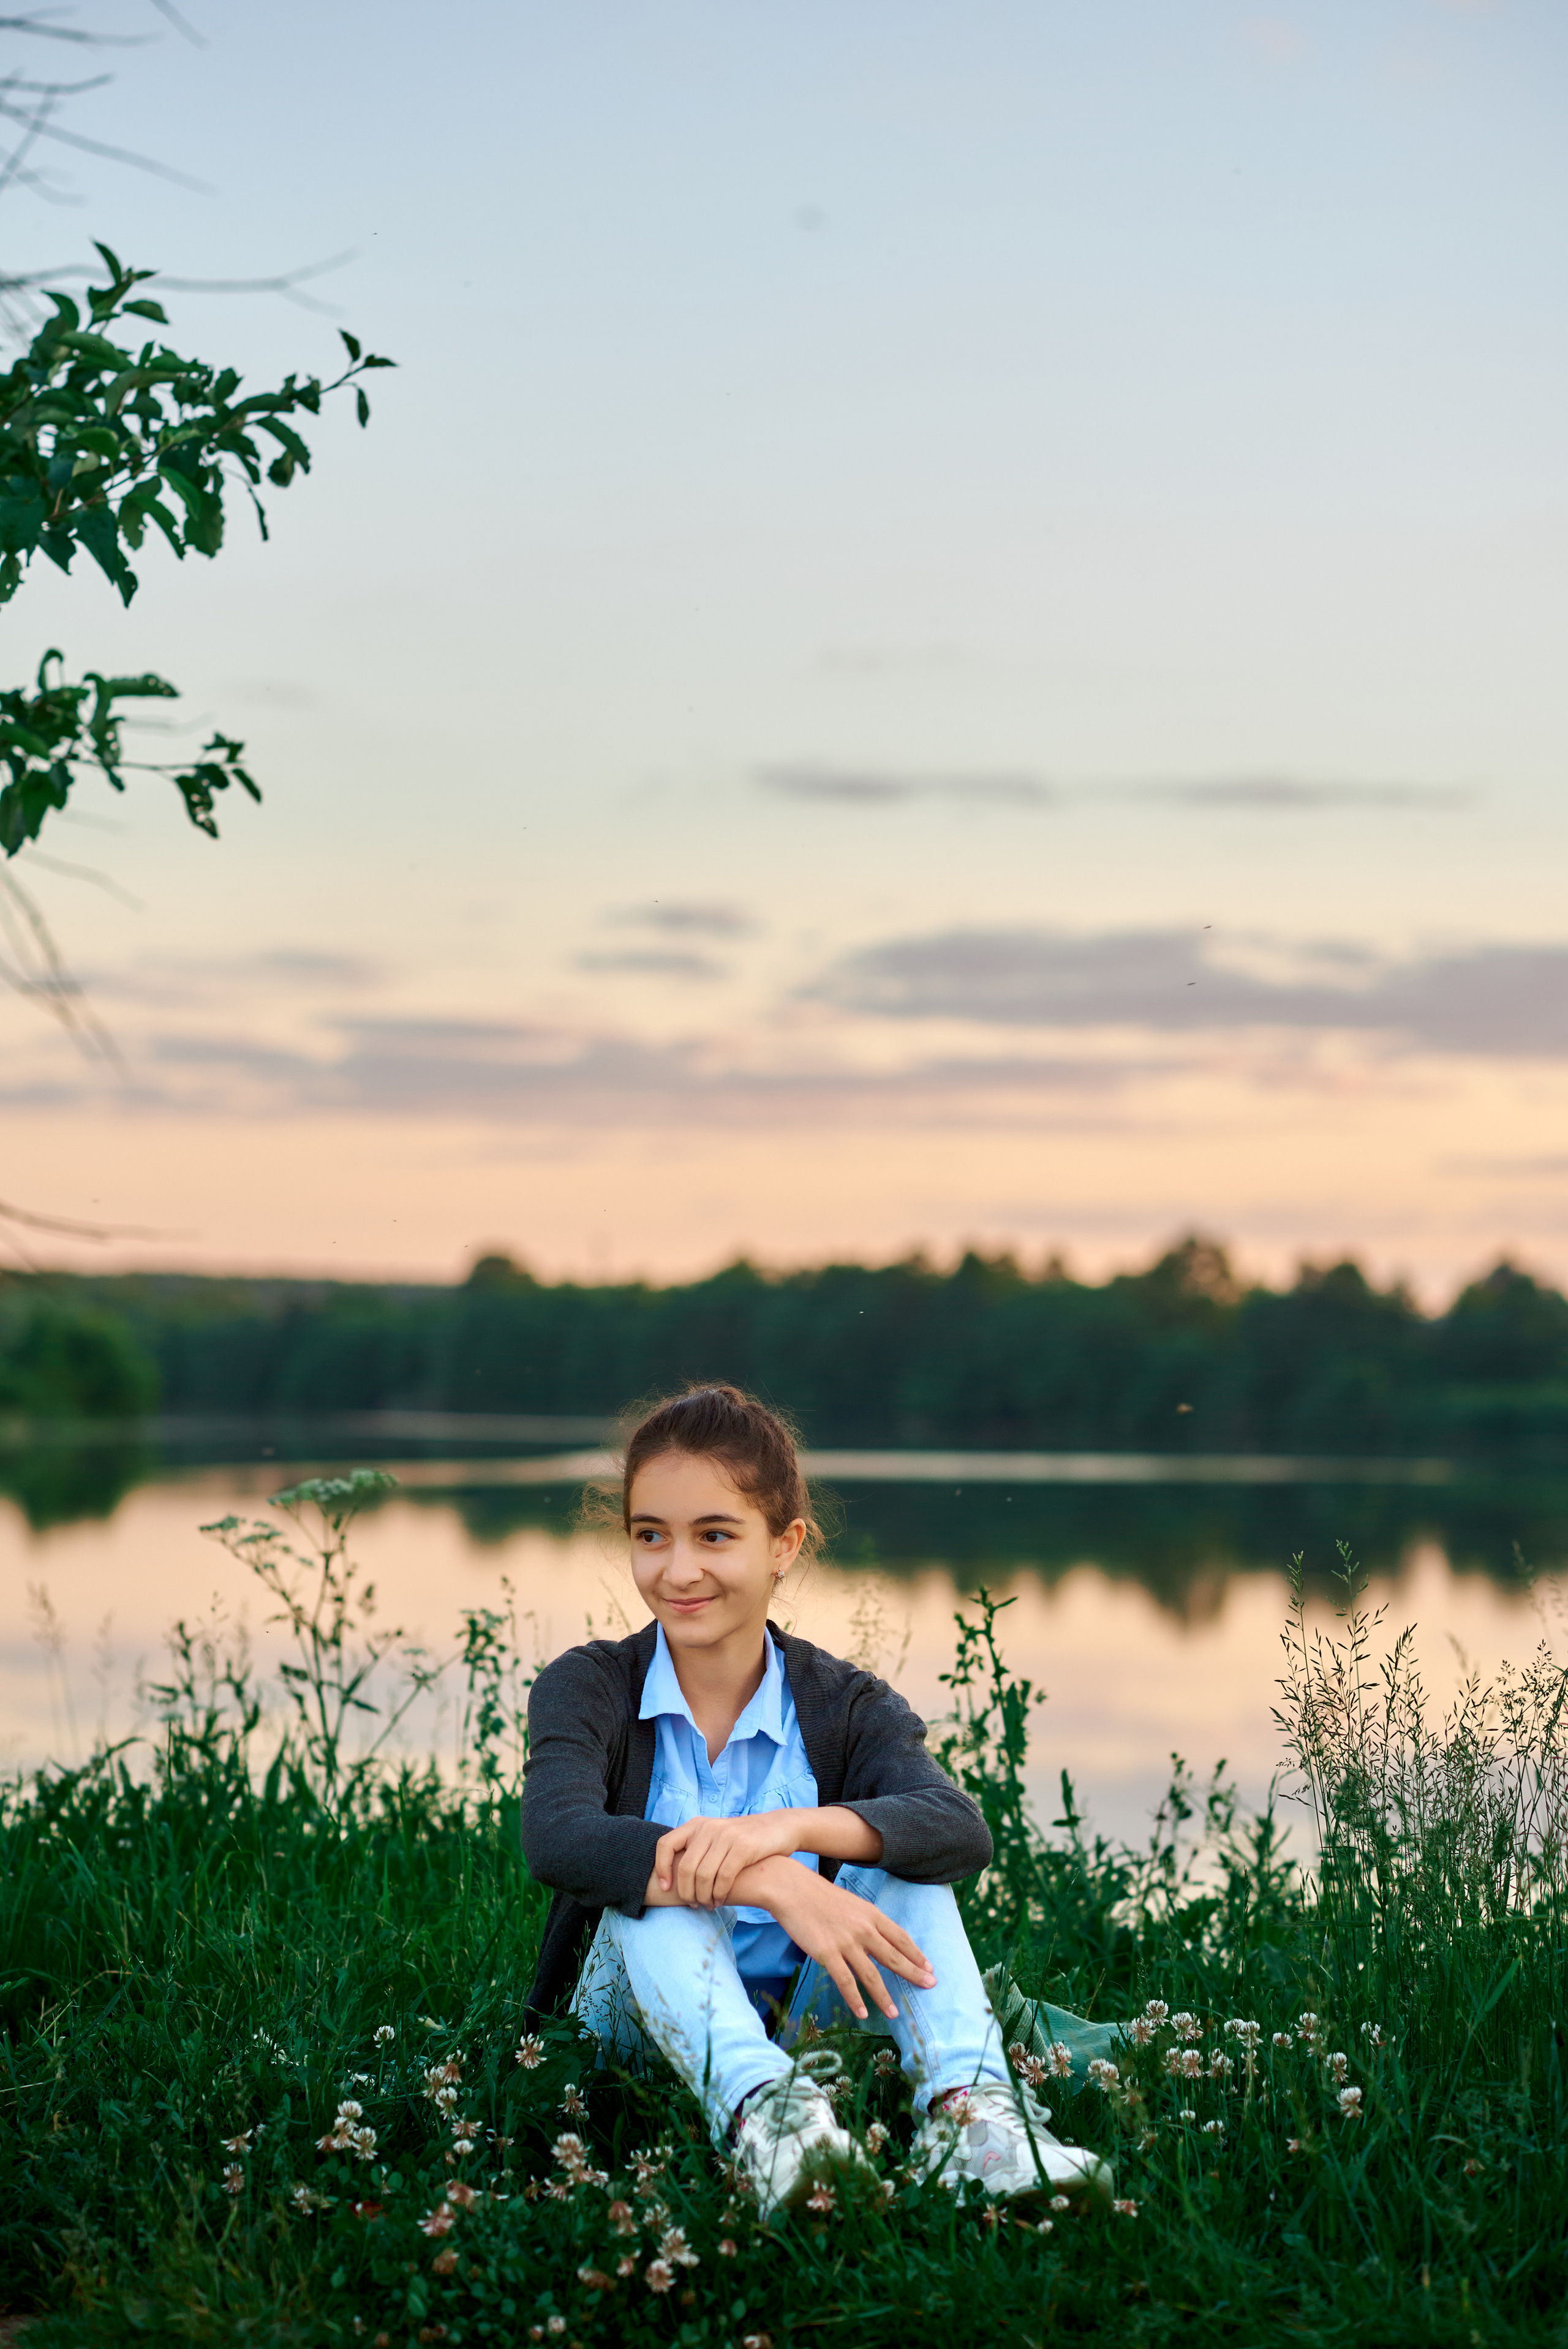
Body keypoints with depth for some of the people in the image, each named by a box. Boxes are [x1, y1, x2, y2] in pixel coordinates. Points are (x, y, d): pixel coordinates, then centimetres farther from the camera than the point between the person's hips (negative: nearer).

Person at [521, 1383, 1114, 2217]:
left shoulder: (845, 1708, -2)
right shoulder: (588, 1688, -5)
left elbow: (961, 1829, -23)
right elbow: (557, 1838, -28)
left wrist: (789, 1828, -42)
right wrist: (775, 1886, -41)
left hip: (798, 2021, 1)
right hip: (647, 2026, -1)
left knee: (897, 1857, -20)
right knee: (654, 1880, -29)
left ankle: (967, 2111, -42)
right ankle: (755, 2113, -55)